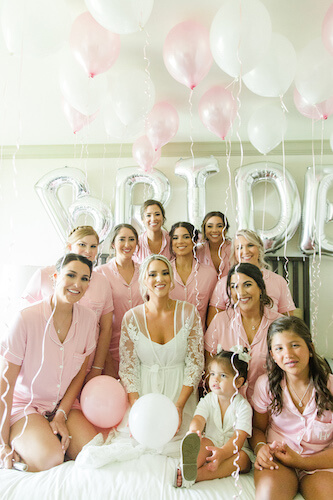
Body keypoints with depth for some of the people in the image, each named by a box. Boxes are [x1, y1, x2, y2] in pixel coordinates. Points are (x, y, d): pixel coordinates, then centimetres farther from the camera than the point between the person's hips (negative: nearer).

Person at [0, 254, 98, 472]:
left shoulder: (88, 318, -8)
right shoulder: (27, 318, -21)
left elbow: (81, 371, 2)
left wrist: (61, 416, -6)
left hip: (64, 404, 4)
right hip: (23, 403, -4)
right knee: (50, 459, -26)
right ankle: (20, 446, 3)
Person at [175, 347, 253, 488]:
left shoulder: (243, 406, -8)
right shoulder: (207, 400, 2)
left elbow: (239, 438, -19)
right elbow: (198, 418, -15)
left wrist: (222, 453, -38)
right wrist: (194, 431, -41)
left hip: (234, 449, -1)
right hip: (212, 443, 2)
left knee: (242, 458, -31)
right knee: (203, 442, -28)